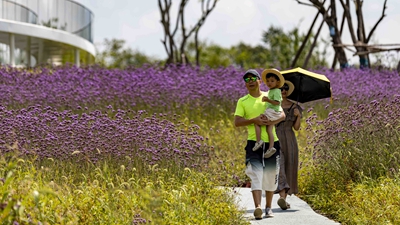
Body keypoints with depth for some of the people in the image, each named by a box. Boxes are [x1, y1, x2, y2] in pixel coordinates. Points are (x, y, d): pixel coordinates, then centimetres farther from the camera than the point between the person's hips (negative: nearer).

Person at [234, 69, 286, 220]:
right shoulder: (242, 102, 7)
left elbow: (282, 115, 0)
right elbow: (237, 122, -4)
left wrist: (272, 121, -20)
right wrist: (254, 120, -18)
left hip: (271, 142, 2)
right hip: (253, 143, -2)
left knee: (271, 176, 8)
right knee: (256, 174, -14)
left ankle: (269, 208, 20)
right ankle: (257, 207, -26)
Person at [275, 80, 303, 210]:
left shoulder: (294, 107, 9)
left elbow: (296, 128, 6)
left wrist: (298, 116, -8)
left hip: (289, 141, 3)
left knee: (289, 168, 3)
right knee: (278, 165, -19)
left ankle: (284, 199, 11)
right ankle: (282, 195, -32)